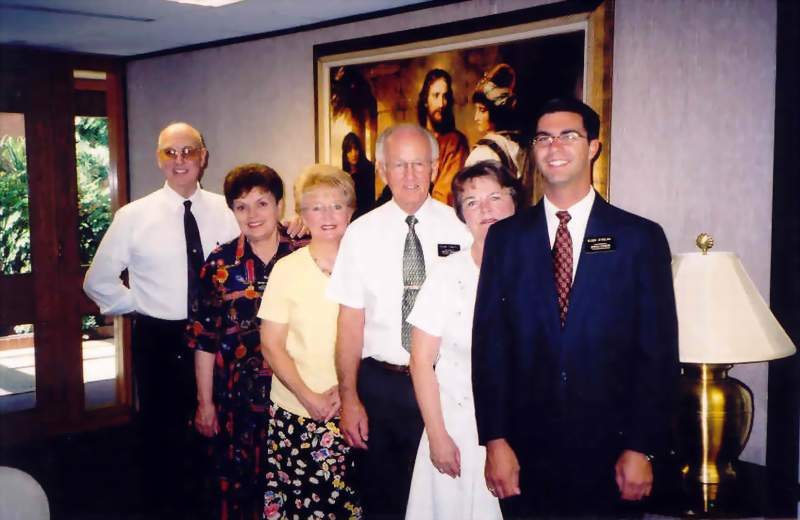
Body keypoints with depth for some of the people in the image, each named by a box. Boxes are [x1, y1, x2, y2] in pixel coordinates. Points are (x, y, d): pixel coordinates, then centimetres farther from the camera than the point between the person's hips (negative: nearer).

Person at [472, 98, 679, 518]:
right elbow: (488, 342, 1)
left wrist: (642, 450, -7)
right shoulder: (505, 237, 4)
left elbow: (658, 352, -2)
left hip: (609, 456, -1)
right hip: (525, 452, 1)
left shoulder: (641, 237, -1)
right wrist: (495, 440, -4)